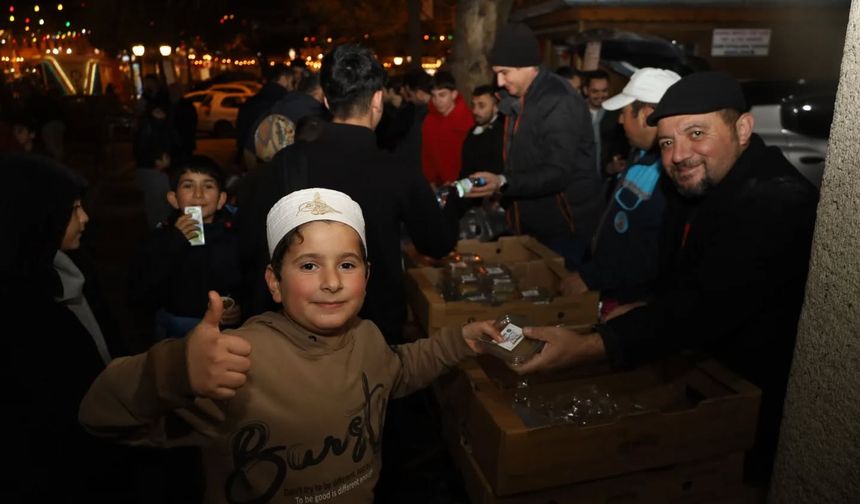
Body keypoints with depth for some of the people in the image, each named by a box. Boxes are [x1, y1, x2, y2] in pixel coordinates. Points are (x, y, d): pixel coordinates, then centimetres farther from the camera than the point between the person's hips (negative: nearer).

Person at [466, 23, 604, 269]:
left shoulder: (560, 102, -19)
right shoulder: (517, 99, 9)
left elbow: (558, 173, -25)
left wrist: (502, 183, -33)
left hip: (564, 229, -8)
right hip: (531, 227, 8)